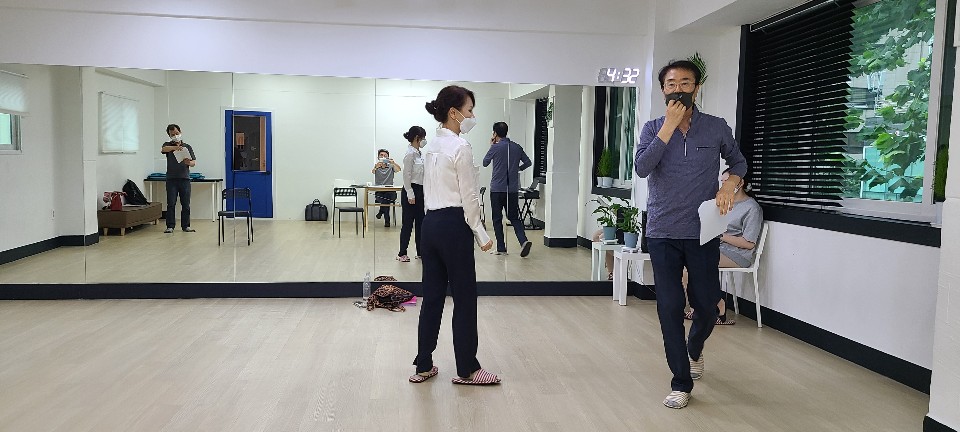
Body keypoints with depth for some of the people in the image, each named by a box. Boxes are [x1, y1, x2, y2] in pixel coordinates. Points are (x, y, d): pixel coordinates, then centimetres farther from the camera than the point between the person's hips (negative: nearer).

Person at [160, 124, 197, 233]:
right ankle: (170, 226, 1)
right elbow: (163, 149, -17)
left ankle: (186, 226, 9)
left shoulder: (187, 147, 12)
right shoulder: (168, 145, 9)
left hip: (185, 179, 1)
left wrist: (189, 162, -18)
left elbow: (194, 162, 6)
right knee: (171, 204, -3)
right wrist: (175, 147, -36)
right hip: (171, 179, -1)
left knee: (186, 204, 2)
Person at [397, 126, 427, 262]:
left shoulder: (419, 153, 12)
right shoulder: (410, 153, -15)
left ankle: (420, 251, 18)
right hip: (411, 191, -9)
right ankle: (402, 254, 6)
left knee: (420, 222, 11)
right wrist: (410, 195, -19)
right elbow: (406, 176, -17)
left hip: (419, 191, 9)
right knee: (408, 223, -2)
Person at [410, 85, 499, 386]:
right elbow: (468, 197, -15)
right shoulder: (460, 147, -14)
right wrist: (481, 234, -7)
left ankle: (423, 366, 20)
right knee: (464, 298, 3)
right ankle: (467, 369, 14)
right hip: (453, 226, -9)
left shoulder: (433, 146, 13)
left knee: (432, 296, 13)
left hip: (431, 224, 9)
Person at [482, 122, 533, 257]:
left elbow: (485, 163, 6)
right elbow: (528, 162, 11)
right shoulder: (517, 147, 4)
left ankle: (501, 248, 8)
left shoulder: (495, 148, -9)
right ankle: (524, 241, -11)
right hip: (513, 189, 4)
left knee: (497, 219, 7)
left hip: (497, 189, -4)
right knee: (514, 217, 11)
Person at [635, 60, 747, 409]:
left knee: (706, 305, 8)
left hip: (703, 233, 0)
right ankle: (681, 383, 14)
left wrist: (730, 184, -5)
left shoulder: (717, 128, 0)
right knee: (670, 308, 0)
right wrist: (670, 124, -19)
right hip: (662, 234, 0)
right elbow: (642, 168, -16)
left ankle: (694, 349, 43)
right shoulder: (653, 128, 1)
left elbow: (738, 161, 16)